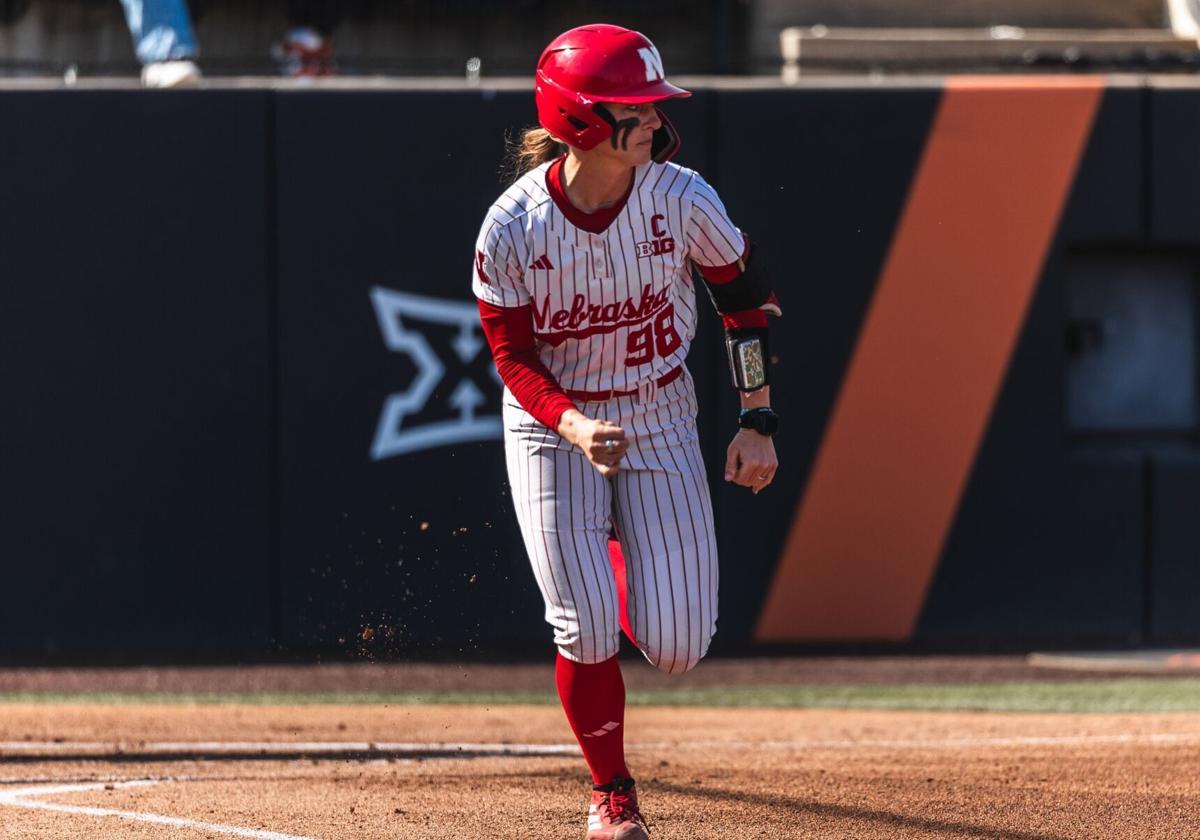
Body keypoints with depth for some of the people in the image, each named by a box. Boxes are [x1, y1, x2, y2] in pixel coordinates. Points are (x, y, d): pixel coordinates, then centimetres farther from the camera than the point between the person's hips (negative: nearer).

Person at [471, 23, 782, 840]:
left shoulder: (681, 200, -17)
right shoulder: (513, 228, -21)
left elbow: (747, 294, 0)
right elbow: (513, 357, -10)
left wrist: (759, 422, 0)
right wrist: (574, 427, -29)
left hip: (660, 420, 2)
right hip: (552, 430, -2)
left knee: (676, 647, -4)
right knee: (587, 634, -10)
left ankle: (619, 549, 33)